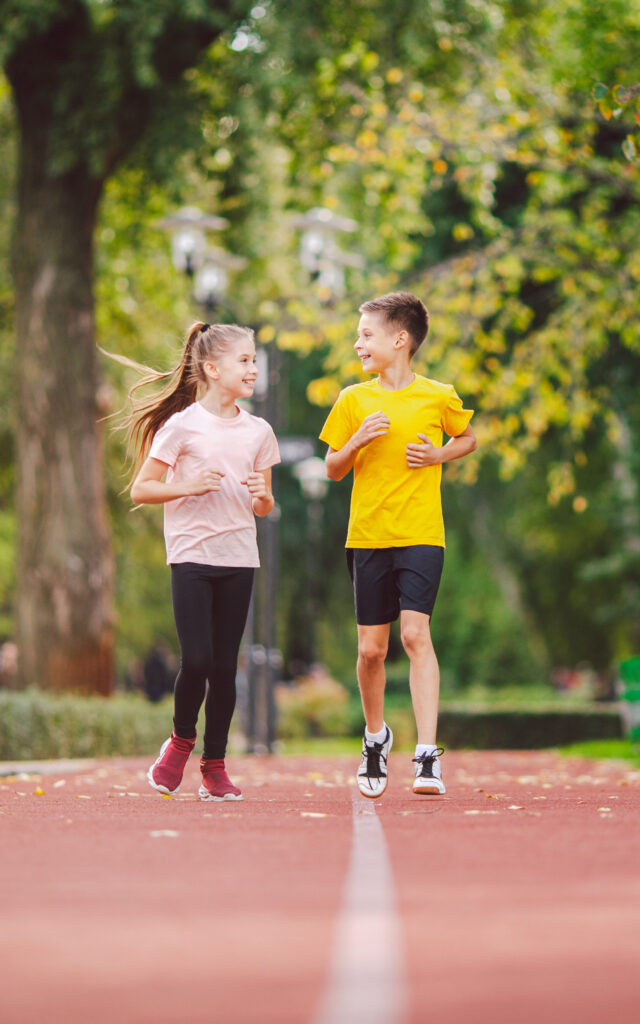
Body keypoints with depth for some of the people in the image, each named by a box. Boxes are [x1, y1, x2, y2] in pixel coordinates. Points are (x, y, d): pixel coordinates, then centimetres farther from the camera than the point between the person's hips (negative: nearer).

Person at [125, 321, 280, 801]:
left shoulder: (258, 431, 10)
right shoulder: (182, 426, -3)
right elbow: (141, 490, -1)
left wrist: (261, 495, -5)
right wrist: (189, 486, -14)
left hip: (239, 558, 4)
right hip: (191, 556, -4)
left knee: (225, 665, 2)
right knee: (196, 661, -11)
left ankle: (215, 766, 12)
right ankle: (181, 741, 15)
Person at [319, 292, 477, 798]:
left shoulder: (439, 397, 0)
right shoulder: (354, 400, 5)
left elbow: (468, 438, 18)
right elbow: (334, 469, 10)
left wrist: (438, 455, -3)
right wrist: (359, 439, -9)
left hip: (421, 535, -3)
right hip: (368, 537, 3)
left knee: (415, 633, -17)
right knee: (371, 648, 6)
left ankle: (428, 755, -18)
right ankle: (375, 735, 32)